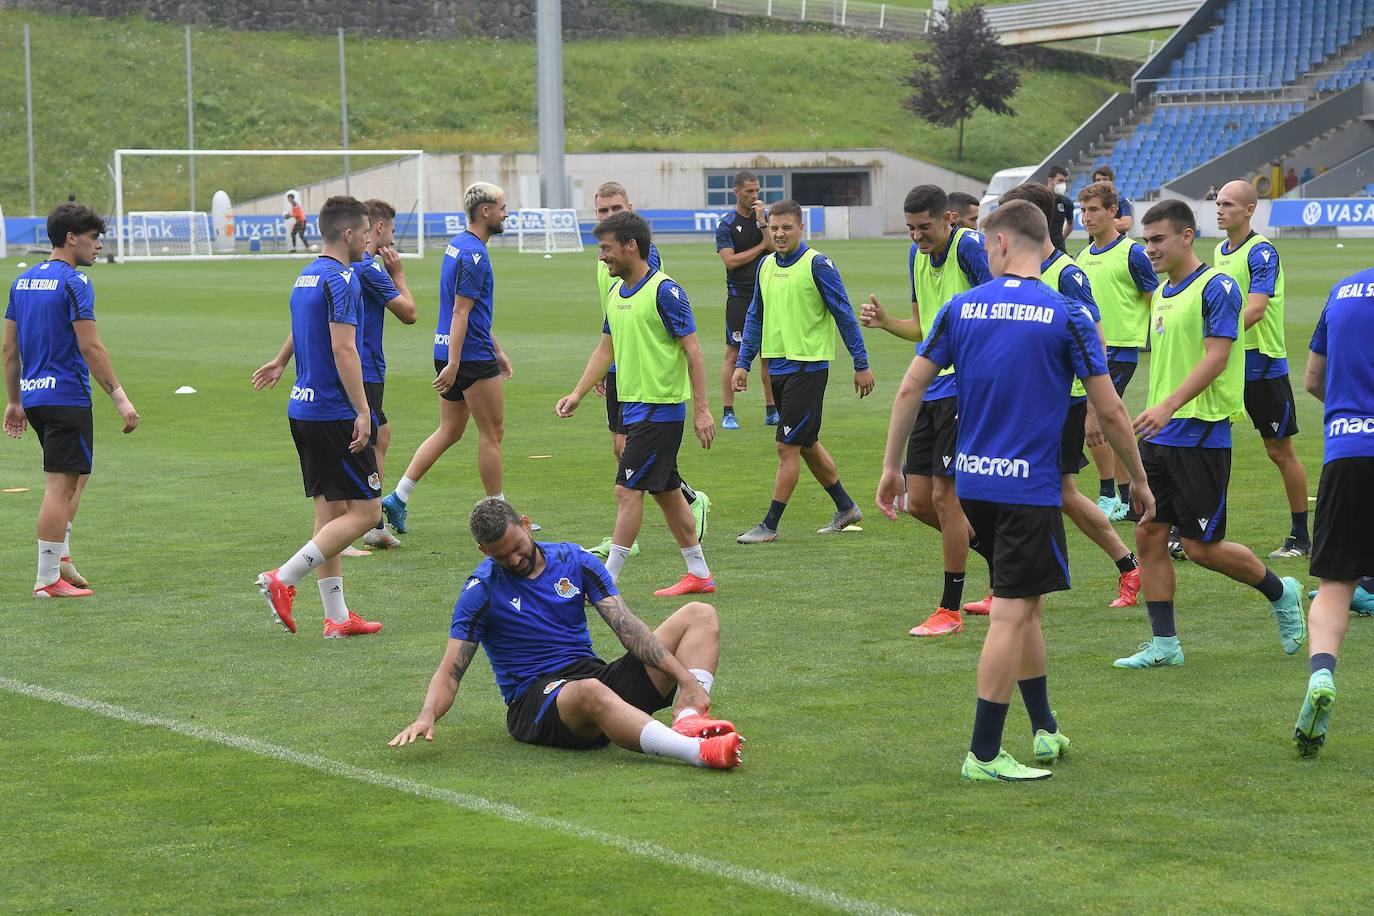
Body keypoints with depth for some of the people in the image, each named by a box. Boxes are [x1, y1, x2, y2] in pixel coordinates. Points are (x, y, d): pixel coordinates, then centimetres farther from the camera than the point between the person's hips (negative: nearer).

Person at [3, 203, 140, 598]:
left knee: (78, 472, 23)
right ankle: (48, 579, -2)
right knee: (60, 485, -4)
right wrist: (119, 397, -16)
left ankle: (60, 555, 18)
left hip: (33, 396, 9)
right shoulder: (74, 283, -12)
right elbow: (90, 348, -18)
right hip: (66, 396, -9)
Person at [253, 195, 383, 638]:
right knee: (365, 511, -5)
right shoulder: (341, 278, -15)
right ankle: (283, 579, -11)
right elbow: (343, 349, -22)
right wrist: (362, 411, -22)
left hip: (304, 409, 10)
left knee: (331, 510, 11)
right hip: (334, 412, -10)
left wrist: (279, 362, 45)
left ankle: (337, 617, 12)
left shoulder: (307, 275, 14)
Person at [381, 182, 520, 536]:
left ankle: (397, 499, 8)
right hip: (471, 356, -10)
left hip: (450, 351, 10)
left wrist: (497, 350, 27)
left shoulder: (458, 244, 14)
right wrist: (453, 365, -23)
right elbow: (460, 312, -21)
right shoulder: (474, 254, -17)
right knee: (492, 432, 1)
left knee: (449, 431, 14)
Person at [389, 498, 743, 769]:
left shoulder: (574, 561, 8)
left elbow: (628, 628, -1)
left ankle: (687, 718, -33)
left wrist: (685, 677, -14)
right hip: (534, 701, -6)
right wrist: (426, 717, -28)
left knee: (700, 615, -5)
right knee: (589, 692, -43)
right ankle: (698, 752, -62)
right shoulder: (481, 591, -1)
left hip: (598, 676, 6)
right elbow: (450, 672, -6)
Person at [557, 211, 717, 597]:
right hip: (634, 407, 9)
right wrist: (577, 395, 9)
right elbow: (605, 350, 19)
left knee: (628, 490, -9)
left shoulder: (664, 291, -15)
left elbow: (693, 351, -14)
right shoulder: (617, 292, 11)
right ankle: (699, 573, 21)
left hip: (660, 409, -9)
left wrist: (702, 409, -17)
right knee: (665, 491, 13)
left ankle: (607, 581, -5)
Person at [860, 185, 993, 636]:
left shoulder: (969, 246, -12)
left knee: (944, 496, -7)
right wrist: (885, 322, 5)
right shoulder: (917, 256, 13)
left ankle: (950, 610, 4)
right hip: (930, 389, 9)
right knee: (919, 502, 8)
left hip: (964, 385, -9)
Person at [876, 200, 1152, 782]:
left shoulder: (961, 308, 3)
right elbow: (1110, 412, -6)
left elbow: (910, 389, 3)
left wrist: (891, 466, 13)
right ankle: (983, 756, -2)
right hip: (1030, 487, -5)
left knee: (1024, 605, 19)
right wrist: (1140, 482, 7)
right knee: (1011, 615, -2)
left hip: (973, 483, 5)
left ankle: (1044, 731, 27)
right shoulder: (1066, 315, -7)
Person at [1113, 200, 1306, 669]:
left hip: (1201, 435, -8)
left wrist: (1167, 406, -29)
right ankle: (1164, 644, 9)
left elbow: (1216, 357, -20)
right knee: (1149, 534, 3)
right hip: (1159, 437, 8)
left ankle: (1281, 592, 20)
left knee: (1202, 547, -4)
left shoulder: (1216, 287, -12)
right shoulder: (1163, 292, 14)